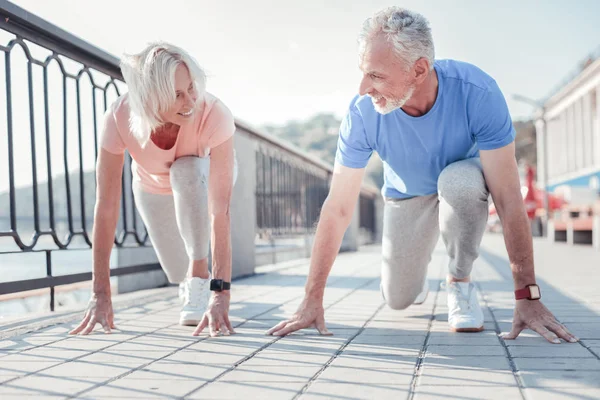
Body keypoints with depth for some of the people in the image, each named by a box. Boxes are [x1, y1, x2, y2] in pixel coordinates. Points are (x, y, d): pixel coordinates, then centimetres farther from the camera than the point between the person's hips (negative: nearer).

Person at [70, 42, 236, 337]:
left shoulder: (214, 114, -42)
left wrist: (221, 292, -51)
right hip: (154, 189, 2)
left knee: (186, 170, -37)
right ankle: (190, 281, 44)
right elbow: (106, 207, -35)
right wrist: (100, 293, -36)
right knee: (179, 274, 5)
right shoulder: (119, 118, -37)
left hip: (202, 179, -2)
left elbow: (220, 210, -45)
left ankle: (201, 277, -19)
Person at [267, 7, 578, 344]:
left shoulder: (477, 92, -36)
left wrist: (527, 295, -35)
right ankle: (418, 265, 38)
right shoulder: (362, 113, -30)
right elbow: (338, 209, -25)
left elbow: (508, 198, -34)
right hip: (407, 196, 2)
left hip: (463, 184, -2)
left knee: (460, 180, -37)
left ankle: (460, 281, -11)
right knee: (398, 299, 0)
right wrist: (313, 300, -23)